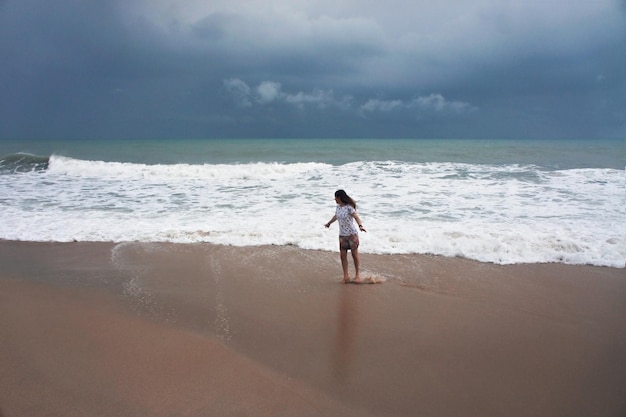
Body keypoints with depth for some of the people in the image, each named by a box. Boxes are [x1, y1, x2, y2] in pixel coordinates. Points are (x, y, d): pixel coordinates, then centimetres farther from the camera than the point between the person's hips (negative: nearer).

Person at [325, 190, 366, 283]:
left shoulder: (349, 207, -15)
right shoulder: (338, 207, 6)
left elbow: (356, 217, -26)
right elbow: (335, 216, 26)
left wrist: (360, 226, -46)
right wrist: (329, 223, 42)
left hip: (352, 234, -6)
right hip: (342, 235, 6)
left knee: (355, 255, 2)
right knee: (343, 255, 2)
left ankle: (357, 274, 15)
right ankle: (346, 276, 7)